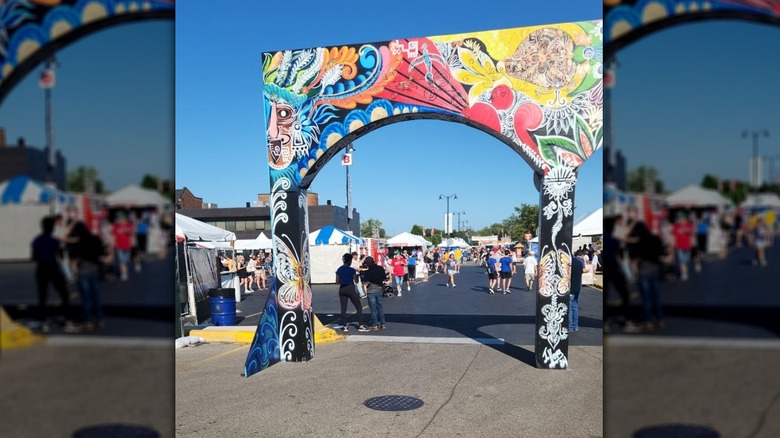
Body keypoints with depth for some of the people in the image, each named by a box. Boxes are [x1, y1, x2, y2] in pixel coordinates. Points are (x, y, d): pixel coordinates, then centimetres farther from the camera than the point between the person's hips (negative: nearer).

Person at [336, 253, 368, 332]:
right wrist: (357, 275, 12)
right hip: (350, 288, -5)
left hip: (342, 289, 5)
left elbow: (337, 281, 6)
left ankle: (344, 326, 7)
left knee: (343, 308, 9)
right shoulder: (352, 270, -10)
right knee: (359, 307, 3)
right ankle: (360, 325, -3)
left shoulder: (339, 270, 4)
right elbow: (356, 281, -6)